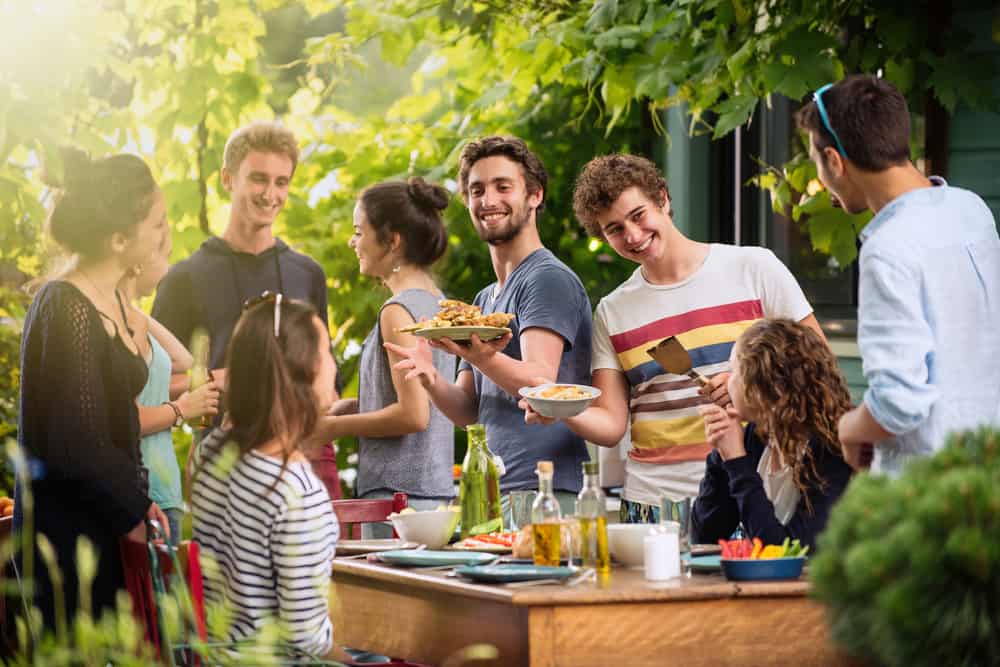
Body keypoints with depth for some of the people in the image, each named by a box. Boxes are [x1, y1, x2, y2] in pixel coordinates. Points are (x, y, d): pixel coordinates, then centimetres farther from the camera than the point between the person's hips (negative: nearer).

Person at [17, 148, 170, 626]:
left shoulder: (110, 301, 12)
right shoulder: (69, 311, -17)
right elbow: (74, 447, -20)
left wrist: (137, 499, 9)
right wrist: (132, 513, -8)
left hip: (105, 527, 9)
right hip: (69, 535, -9)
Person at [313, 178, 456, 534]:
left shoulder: (398, 311, -12)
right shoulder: (436, 302, 14)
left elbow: (413, 414, -18)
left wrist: (335, 427, -8)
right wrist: (348, 408, 15)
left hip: (397, 491, -9)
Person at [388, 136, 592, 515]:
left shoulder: (549, 279, -5)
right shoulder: (485, 300, 22)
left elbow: (539, 383, -18)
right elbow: (469, 411, 16)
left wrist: (481, 358, -37)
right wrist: (431, 380, -5)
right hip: (492, 494, 8)